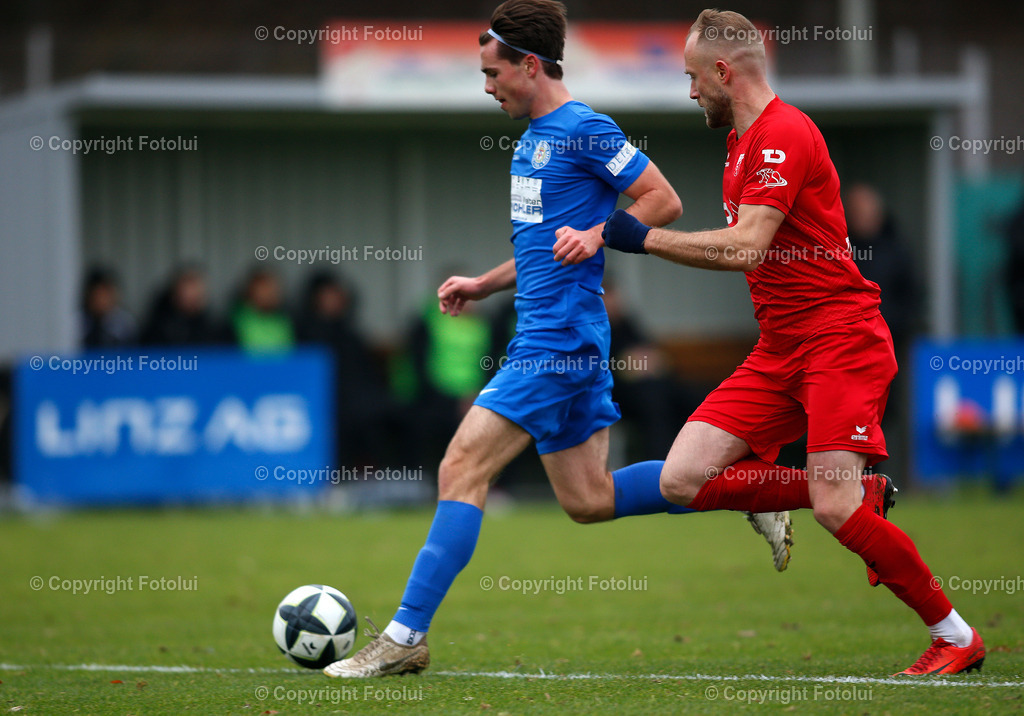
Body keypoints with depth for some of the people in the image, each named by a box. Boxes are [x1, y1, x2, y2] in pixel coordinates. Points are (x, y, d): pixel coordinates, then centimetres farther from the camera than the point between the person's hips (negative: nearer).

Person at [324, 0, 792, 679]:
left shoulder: (585, 129, -11)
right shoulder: (534, 138, 18)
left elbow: (664, 201, -12)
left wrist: (596, 237, -22)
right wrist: (483, 285, 18)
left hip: (558, 341, -10)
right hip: (553, 338, 10)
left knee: (462, 470, -13)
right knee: (588, 498, 13)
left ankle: (406, 636, -13)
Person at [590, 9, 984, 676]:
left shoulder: (784, 133, -15)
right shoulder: (741, 141, 18)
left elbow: (746, 246, -24)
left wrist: (641, 237, -18)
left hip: (839, 338, -9)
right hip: (779, 349, 10)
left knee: (835, 510, -19)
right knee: (683, 480, -5)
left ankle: (957, 636, -1)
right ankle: (864, 493, 6)